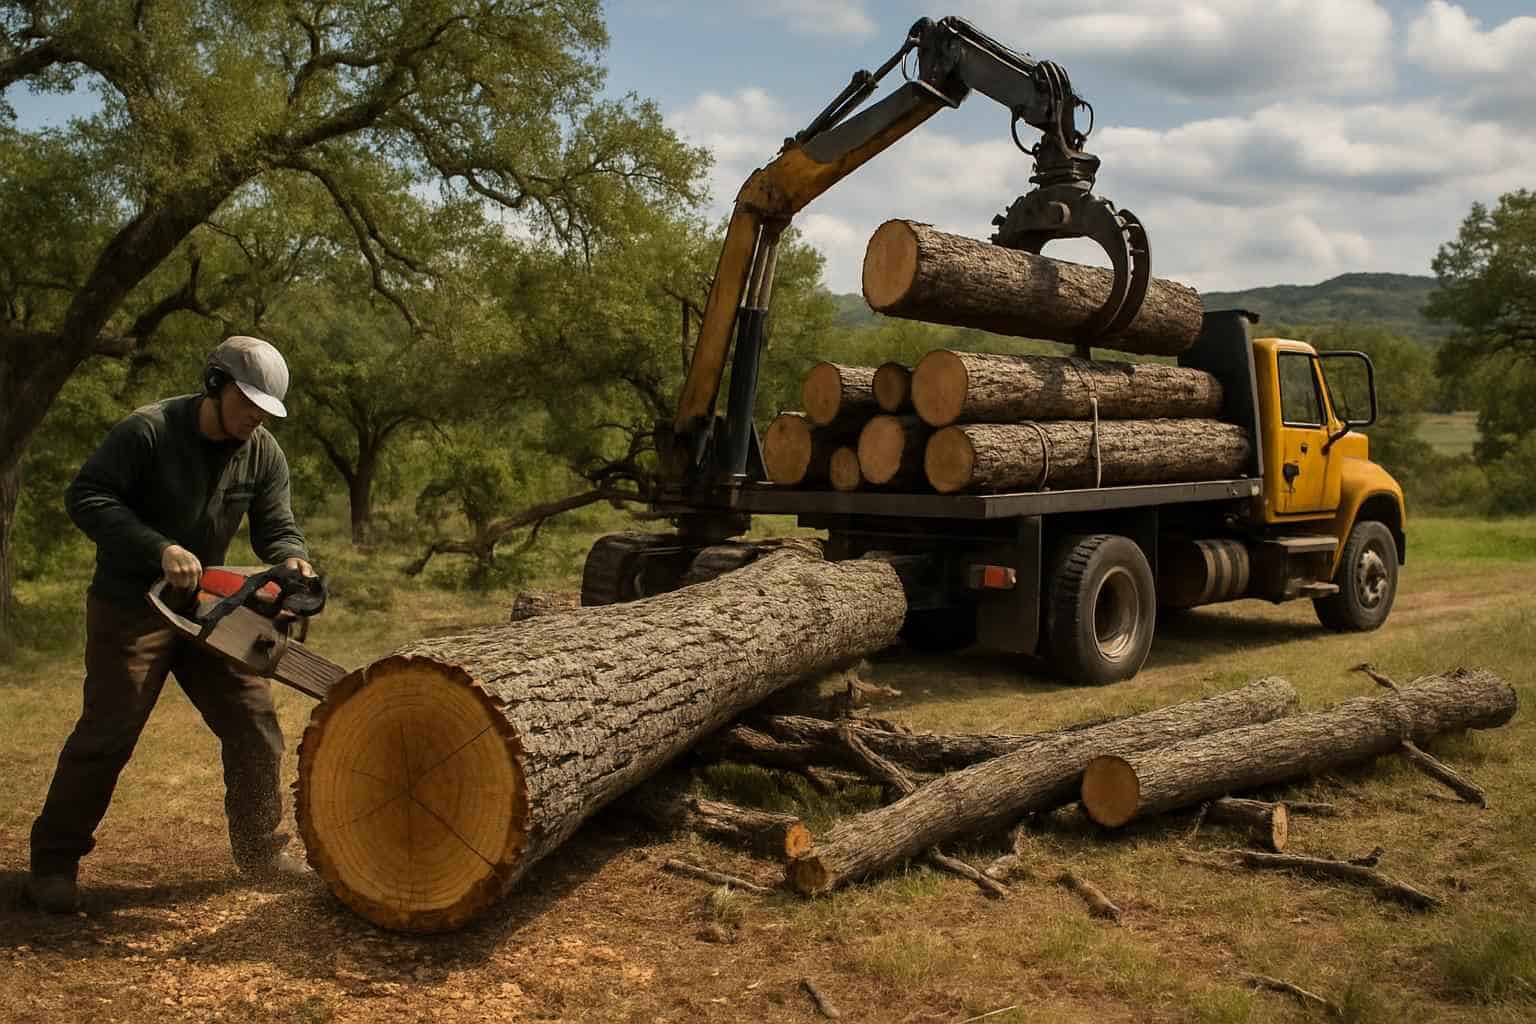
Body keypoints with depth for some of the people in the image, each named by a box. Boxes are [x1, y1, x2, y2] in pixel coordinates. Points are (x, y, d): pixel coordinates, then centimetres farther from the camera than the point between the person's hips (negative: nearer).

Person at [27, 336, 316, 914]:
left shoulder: (263, 454, -2)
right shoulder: (148, 430, -17)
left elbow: (275, 527, -3)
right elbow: (86, 497, -20)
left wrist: (292, 560, -27)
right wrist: (159, 549, -31)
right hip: (130, 609, -5)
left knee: (255, 726, 2)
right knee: (106, 735, -4)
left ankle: (262, 850, 15)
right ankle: (54, 862, 11)